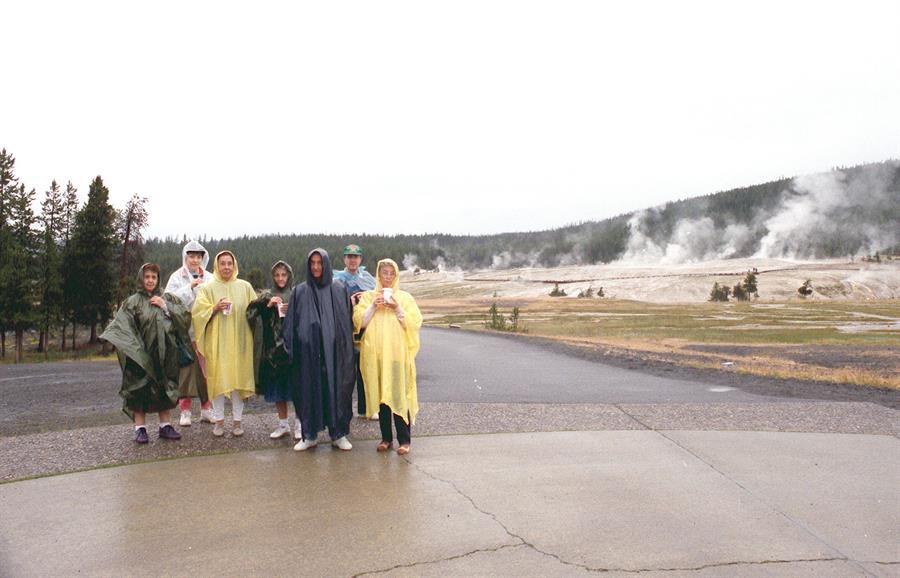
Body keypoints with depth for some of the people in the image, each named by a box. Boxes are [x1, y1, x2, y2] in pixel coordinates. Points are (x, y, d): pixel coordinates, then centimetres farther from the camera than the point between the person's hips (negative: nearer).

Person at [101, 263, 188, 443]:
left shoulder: (167, 299, 12)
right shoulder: (133, 302, 1)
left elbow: (185, 315, 2)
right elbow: (121, 323, -10)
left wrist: (165, 306, -6)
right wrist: (110, 337, -27)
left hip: (165, 353, 3)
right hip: (141, 354, -3)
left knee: (164, 388, 7)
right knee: (140, 387, -3)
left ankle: (165, 426, 16)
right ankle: (140, 428, 6)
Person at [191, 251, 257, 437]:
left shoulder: (245, 287, 8)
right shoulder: (208, 288, 4)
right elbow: (197, 312, 0)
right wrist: (215, 308, -14)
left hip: (239, 341, 1)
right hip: (216, 342, -1)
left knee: (238, 379, 3)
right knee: (218, 379, 0)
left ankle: (237, 420, 12)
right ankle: (219, 420, 11)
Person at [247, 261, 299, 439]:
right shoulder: (267, 296, 13)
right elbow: (251, 312, -1)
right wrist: (267, 305, -16)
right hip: (273, 349, 3)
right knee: (277, 386, 7)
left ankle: (300, 424, 9)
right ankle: (283, 424, 20)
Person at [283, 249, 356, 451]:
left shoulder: (339, 289, 4)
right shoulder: (300, 291, 6)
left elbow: (347, 321, 4)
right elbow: (291, 323, 6)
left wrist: (346, 349, -1)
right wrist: (291, 348, -2)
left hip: (333, 349, -1)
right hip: (307, 350, 1)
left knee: (336, 388, 3)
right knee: (308, 389, 5)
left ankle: (339, 434, 15)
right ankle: (309, 435, 17)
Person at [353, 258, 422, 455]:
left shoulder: (405, 297, 8)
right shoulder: (368, 297, 12)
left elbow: (415, 323, 0)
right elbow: (358, 322, 2)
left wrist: (398, 309, -11)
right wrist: (373, 306, -9)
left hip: (398, 352, -1)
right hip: (375, 353, 2)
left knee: (400, 395, -7)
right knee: (381, 395, 4)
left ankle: (404, 440, -2)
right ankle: (386, 438, 13)